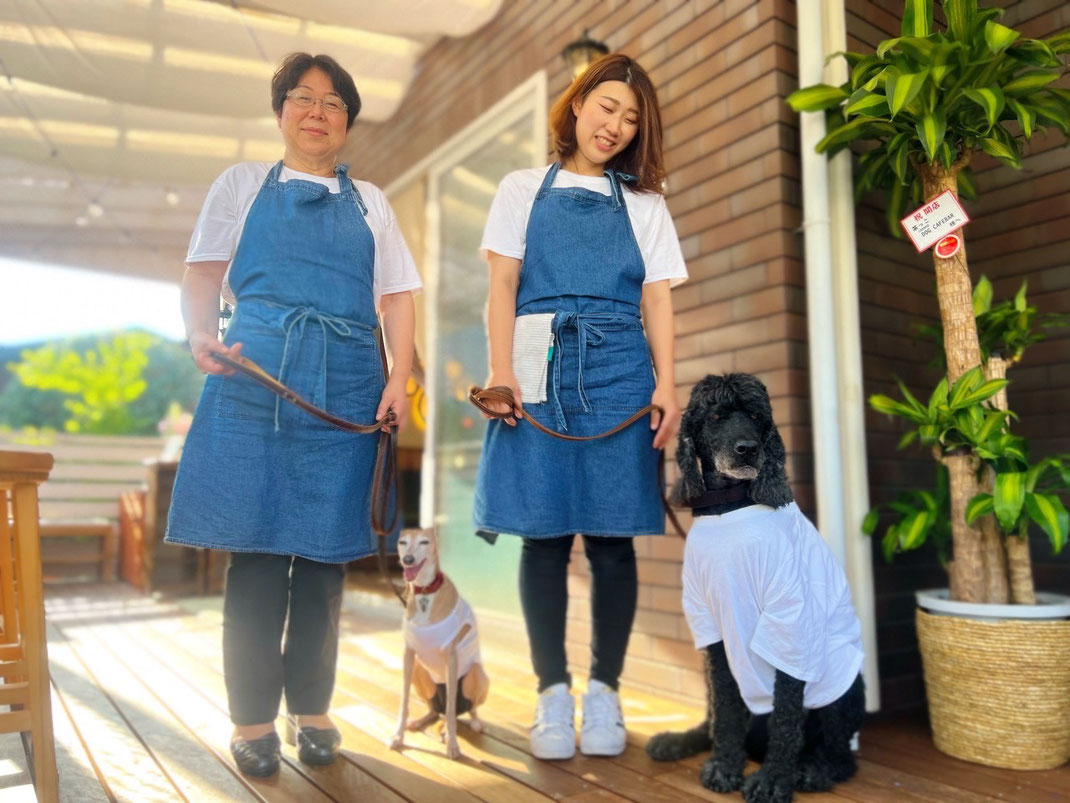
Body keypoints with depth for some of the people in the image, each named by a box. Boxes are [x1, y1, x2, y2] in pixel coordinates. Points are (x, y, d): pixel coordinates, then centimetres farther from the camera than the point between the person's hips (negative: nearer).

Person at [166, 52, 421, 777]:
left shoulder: (370, 202, 20)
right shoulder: (243, 184, 17)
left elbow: (397, 297, 12)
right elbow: (203, 273, 9)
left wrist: (400, 377, -2)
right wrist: (200, 334, -12)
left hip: (346, 385, 1)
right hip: (255, 376, -1)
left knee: (325, 549, 3)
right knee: (256, 546, -2)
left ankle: (312, 707, 17)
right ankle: (253, 718, 11)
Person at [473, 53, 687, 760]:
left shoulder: (644, 203, 19)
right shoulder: (524, 189, 17)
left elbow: (657, 299, 10)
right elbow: (503, 286, 6)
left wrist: (666, 385, -4)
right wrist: (502, 372, -8)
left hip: (619, 372, 1)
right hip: (541, 370, 0)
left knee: (611, 534, -1)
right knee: (545, 533, -1)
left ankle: (604, 691, 12)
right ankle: (553, 693, 10)